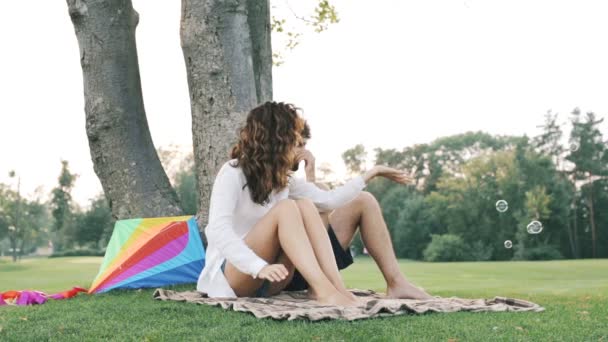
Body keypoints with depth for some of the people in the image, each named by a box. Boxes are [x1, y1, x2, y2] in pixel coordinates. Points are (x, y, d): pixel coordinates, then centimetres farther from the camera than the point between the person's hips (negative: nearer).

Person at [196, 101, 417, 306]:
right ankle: (323, 290, -41)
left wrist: (372, 173, 14)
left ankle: (336, 287, -29)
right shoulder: (233, 173, -13)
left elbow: (329, 199, 11)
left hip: (269, 282, 6)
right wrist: (259, 267, -39)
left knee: (305, 206, -16)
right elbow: (218, 230, -26)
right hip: (229, 277, -6)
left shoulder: (283, 178, 8)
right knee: (286, 208, -27)